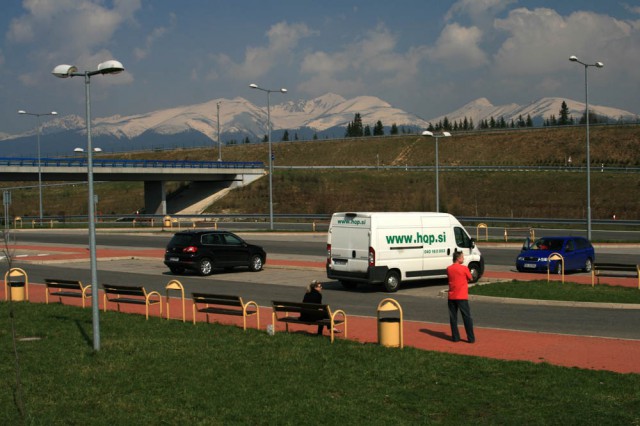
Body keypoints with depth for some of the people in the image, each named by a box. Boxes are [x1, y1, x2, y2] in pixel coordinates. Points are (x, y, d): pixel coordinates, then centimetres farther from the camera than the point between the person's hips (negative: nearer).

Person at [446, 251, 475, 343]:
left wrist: (462, 280, 9)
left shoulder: (449, 269, 5)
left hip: (451, 297, 4)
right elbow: (470, 279, 2)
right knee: (467, 317, 2)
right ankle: (471, 338, 3)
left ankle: (455, 337, 11)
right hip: (462, 297, -4)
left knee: (453, 317, 10)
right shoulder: (464, 268, -10)